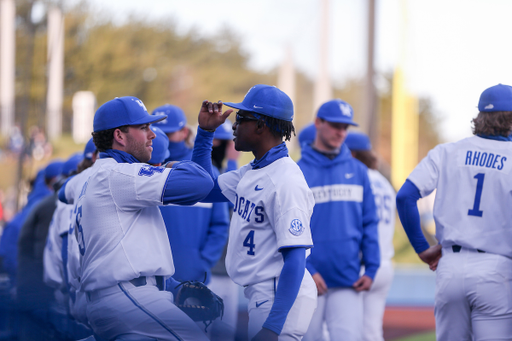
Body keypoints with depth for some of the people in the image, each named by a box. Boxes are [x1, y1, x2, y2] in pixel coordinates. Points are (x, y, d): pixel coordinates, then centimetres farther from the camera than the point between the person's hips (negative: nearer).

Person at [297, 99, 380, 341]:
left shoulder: (357, 171, 10)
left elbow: (369, 222, 10)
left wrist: (371, 269, 1)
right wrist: (306, 271, -13)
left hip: (349, 283, 2)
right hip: (308, 281, -2)